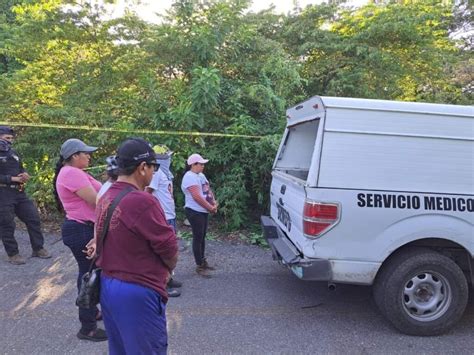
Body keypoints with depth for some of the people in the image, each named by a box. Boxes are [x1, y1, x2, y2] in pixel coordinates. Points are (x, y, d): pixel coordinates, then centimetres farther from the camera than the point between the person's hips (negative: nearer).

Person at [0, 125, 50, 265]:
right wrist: (13, 178, -19)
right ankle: (13, 254, 14)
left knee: (34, 218, 7)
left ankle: (38, 249, 18)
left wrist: (24, 175, 2)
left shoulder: (13, 153, 15)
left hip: (19, 193, 7)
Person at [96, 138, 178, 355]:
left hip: (107, 286, 9)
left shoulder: (105, 198, 4)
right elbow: (169, 248, -15)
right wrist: (168, 269, 6)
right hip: (137, 293, -8)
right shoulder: (143, 201, -22)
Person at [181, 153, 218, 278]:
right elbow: (197, 196, -24)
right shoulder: (189, 177, -17)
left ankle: (203, 261, 29)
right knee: (198, 238, -3)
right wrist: (210, 207, -16)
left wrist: (214, 203, -2)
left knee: (202, 237, 17)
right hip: (195, 212, -9)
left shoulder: (201, 175, 13)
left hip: (204, 211, 9)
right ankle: (199, 266, 5)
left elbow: (208, 190, 15)